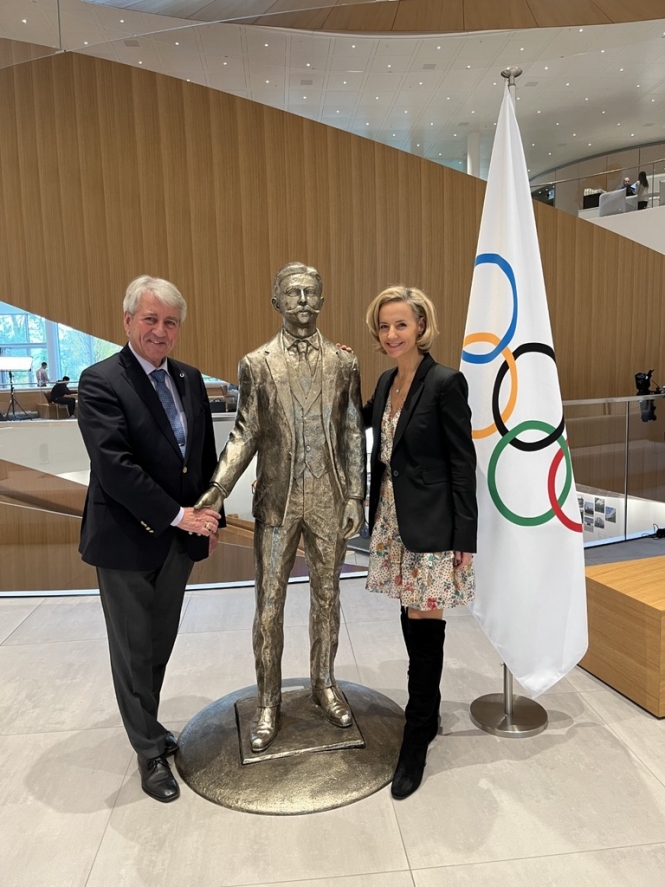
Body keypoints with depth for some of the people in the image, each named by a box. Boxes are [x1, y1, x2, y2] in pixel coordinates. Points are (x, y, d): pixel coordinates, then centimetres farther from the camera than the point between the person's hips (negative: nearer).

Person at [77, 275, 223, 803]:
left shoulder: (190, 379, 6)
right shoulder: (101, 381, -13)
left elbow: (206, 455, 11)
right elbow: (114, 466, -22)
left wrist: (210, 520, 9)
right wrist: (178, 516, -20)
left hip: (179, 538, 6)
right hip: (128, 539, -5)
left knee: (162, 644, 18)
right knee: (135, 650, 10)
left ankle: (146, 727, 40)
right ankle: (151, 750, 29)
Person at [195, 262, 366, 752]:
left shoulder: (344, 363, 2)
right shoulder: (256, 364, -1)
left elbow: (353, 435, 3)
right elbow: (245, 434, -1)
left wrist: (356, 495, -1)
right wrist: (218, 488, -13)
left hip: (329, 500, 1)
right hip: (276, 501, -1)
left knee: (327, 595, 14)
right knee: (269, 605, 6)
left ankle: (325, 683, 35)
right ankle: (269, 702, 25)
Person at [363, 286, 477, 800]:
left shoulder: (445, 382, -13)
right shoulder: (386, 382, 9)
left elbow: (463, 463, -13)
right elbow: (366, 422, 27)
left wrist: (464, 539, -14)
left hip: (431, 526, -7)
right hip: (393, 521, 7)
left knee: (425, 633, 2)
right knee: (414, 630, 17)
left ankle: (416, 744, 19)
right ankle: (428, 716, 37)